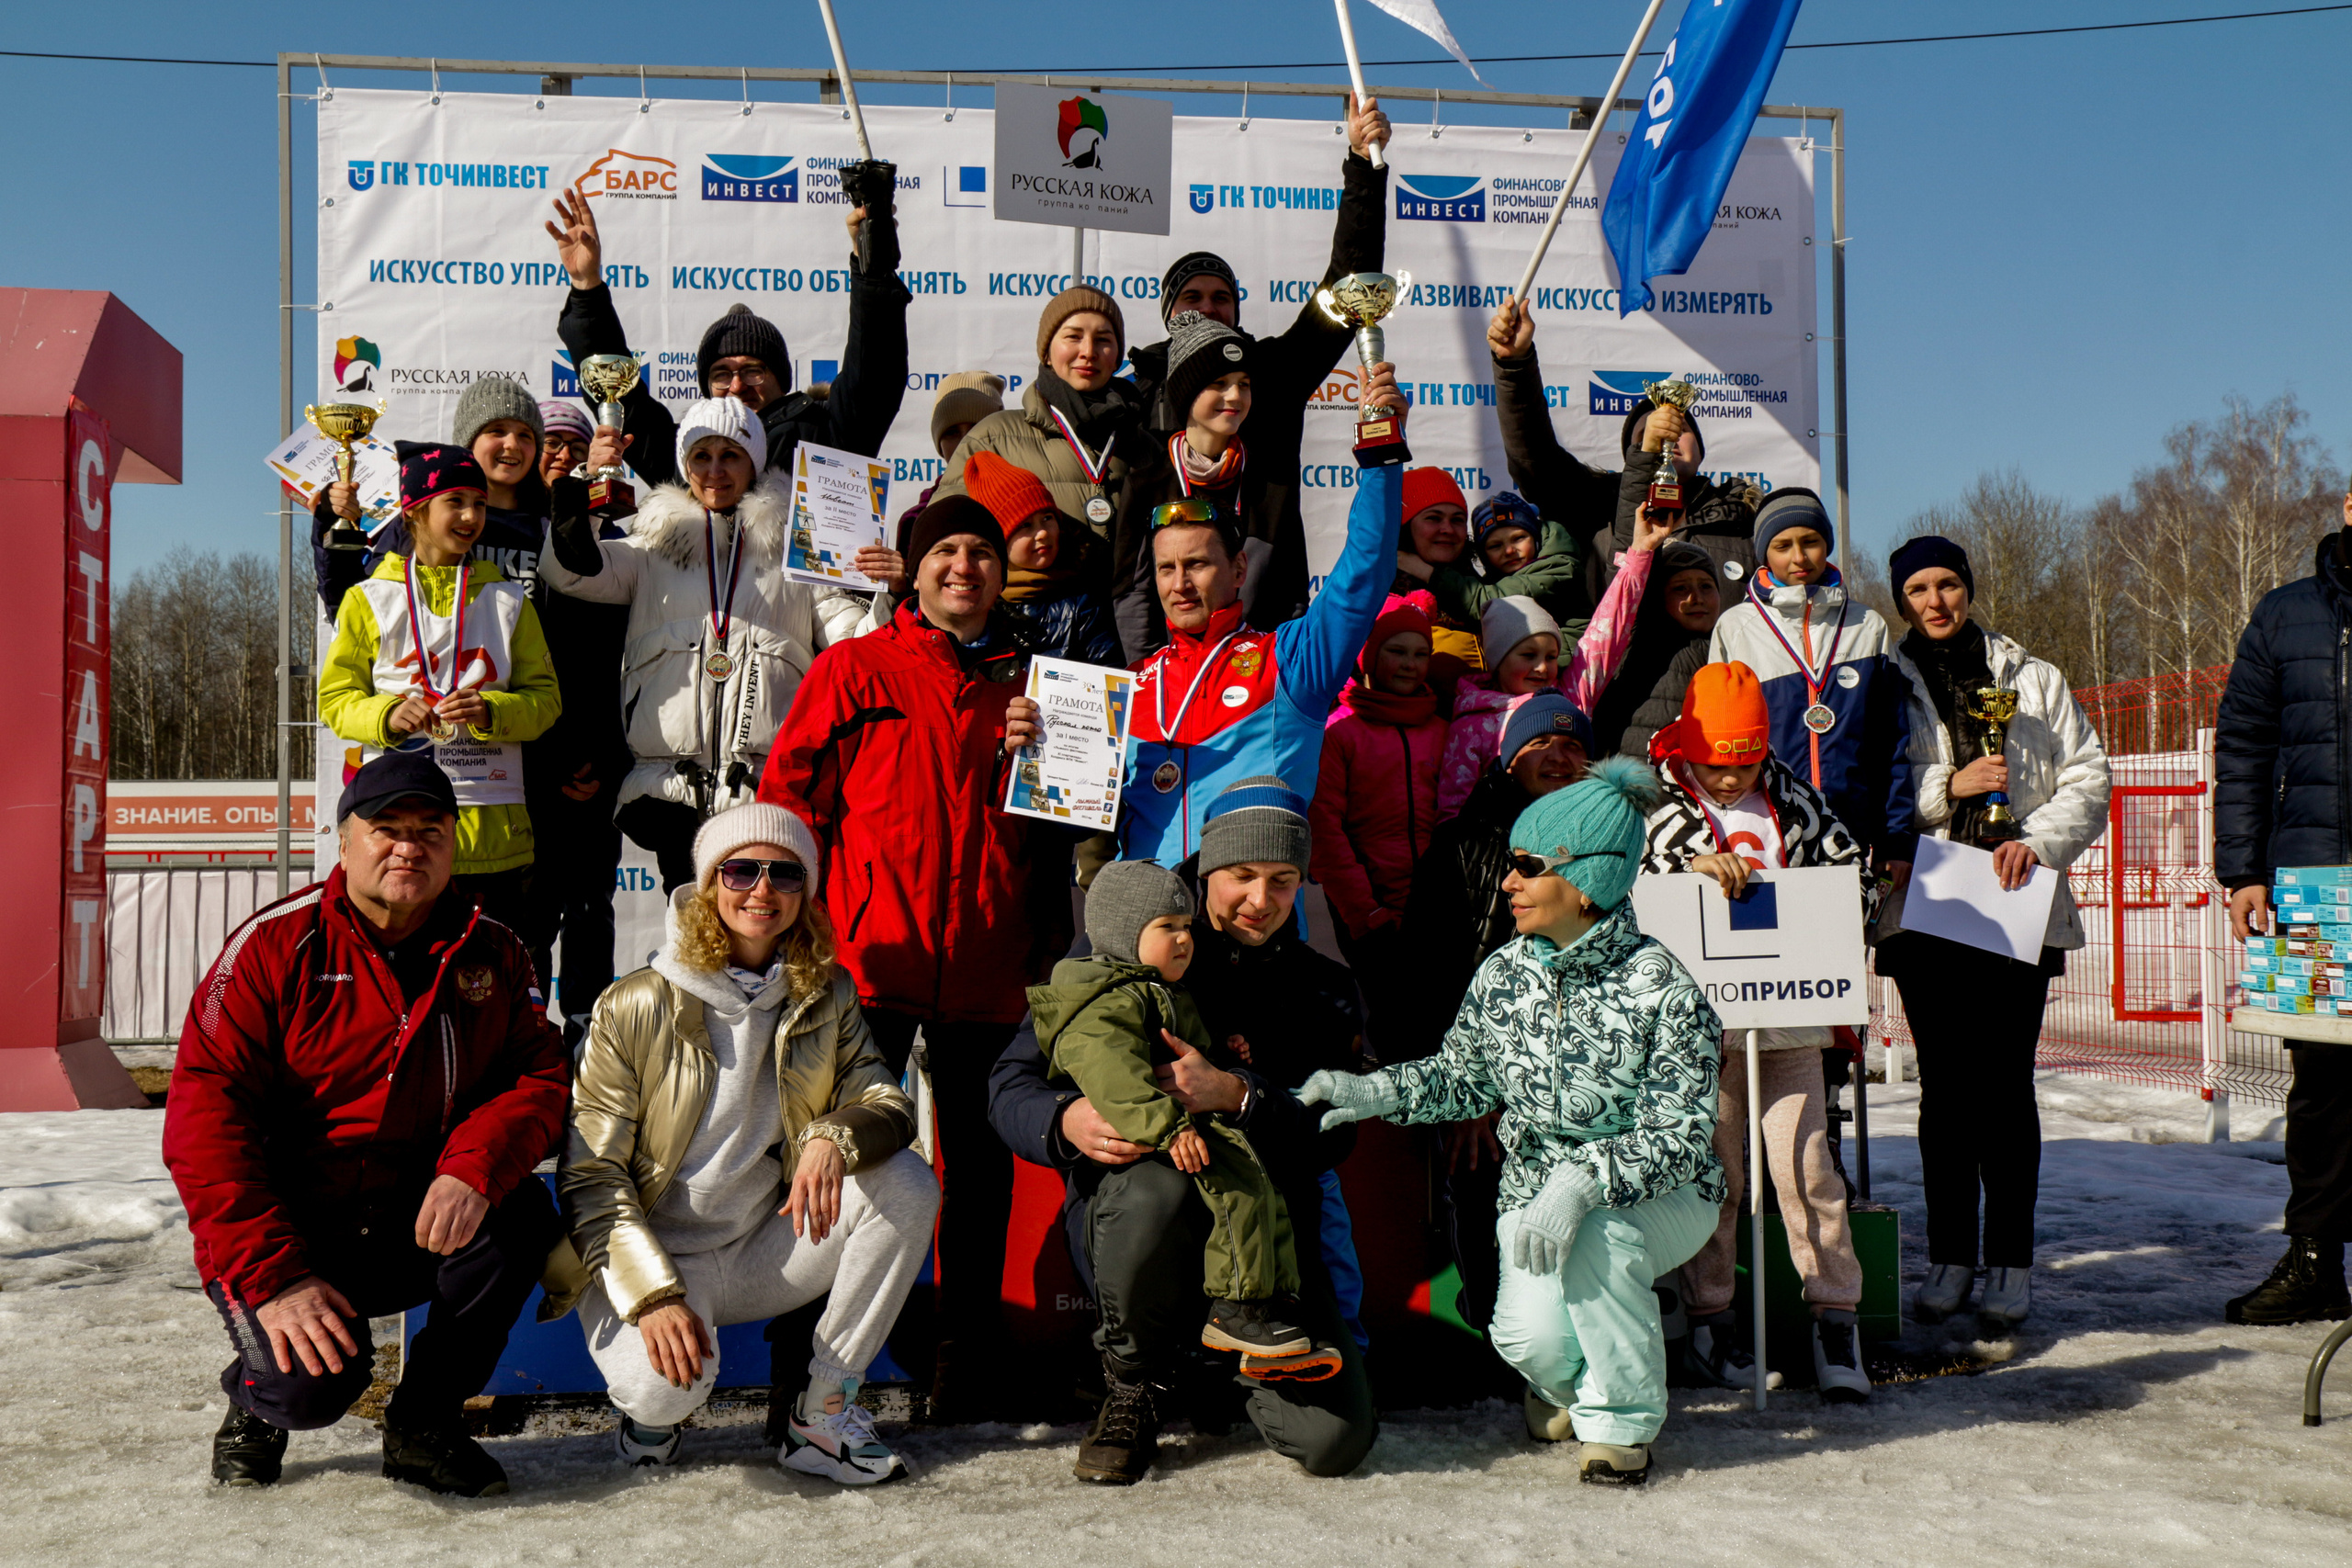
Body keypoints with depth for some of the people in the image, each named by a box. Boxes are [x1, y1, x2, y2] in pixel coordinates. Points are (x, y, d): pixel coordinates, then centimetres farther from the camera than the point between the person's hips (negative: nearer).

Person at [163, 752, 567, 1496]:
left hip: (417, 1233, 3)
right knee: (315, 1382, -27)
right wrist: (273, 1275, -23)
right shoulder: (275, 944, -9)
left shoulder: (493, 954, 2)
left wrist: (473, 1168, -28)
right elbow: (203, 1112, -14)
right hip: (279, 1234, -3)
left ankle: (424, 1422, -3)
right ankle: (257, 1399, 14)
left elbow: (541, 1077, -5)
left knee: (519, 1214, -26)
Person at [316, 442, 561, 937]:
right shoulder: (370, 599, 9)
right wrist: (387, 716, -12)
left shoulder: (509, 600, 13)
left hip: (491, 820, 1)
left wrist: (491, 711, -11)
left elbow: (545, 697, 9)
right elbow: (335, 698, 9)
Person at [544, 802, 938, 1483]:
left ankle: (822, 1413, -10)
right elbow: (589, 1174, -11)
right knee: (665, 1389, -34)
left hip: (763, 1249, 4)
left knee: (907, 1183, -20)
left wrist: (835, 1138, -32)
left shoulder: (827, 1000, 3)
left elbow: (889, 1104, -6)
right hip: (649, 1253, -4)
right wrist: (653, 1295, -23)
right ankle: (652, 1410, 8)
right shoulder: (634, 1008, -10)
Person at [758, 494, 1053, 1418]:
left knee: (980, 1160, 7)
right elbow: (790, 790, 4)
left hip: (988, 964, 3)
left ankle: (966, 1363, 17)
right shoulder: (855, 668, 8)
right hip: (873, 955, -3)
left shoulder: (1033, 683, 16)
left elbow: (1060, 826, 21)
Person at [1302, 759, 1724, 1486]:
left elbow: (1680, 1136, -23)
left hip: (1659, 1197, -3)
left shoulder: (1664, 990, -19)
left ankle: (1621, 1417, -9)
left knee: (1596, 1236, -37)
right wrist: (1372, 1091, -7)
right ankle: (1568, 1379, 19)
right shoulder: (1503, 974, -2)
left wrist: (1584, 1182, -39)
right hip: (1535, 1188, 3)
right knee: (1532, 1335, -23)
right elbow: (1462, 1077, 11)